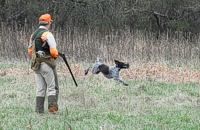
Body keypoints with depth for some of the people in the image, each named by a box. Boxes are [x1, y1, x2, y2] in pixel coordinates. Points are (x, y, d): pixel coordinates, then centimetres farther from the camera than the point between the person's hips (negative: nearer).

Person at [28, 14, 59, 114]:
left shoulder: (33, 34, 12)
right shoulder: (47, 34, -12)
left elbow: (30, 50, 18)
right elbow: (53, 50, -17)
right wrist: (56, 55, 3)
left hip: (36, 64, 7)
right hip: (47, 63, -7)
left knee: (40, 88, 11)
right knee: (52, 87, -1)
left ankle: (39, 109, 8)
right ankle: (52, 108, -11)